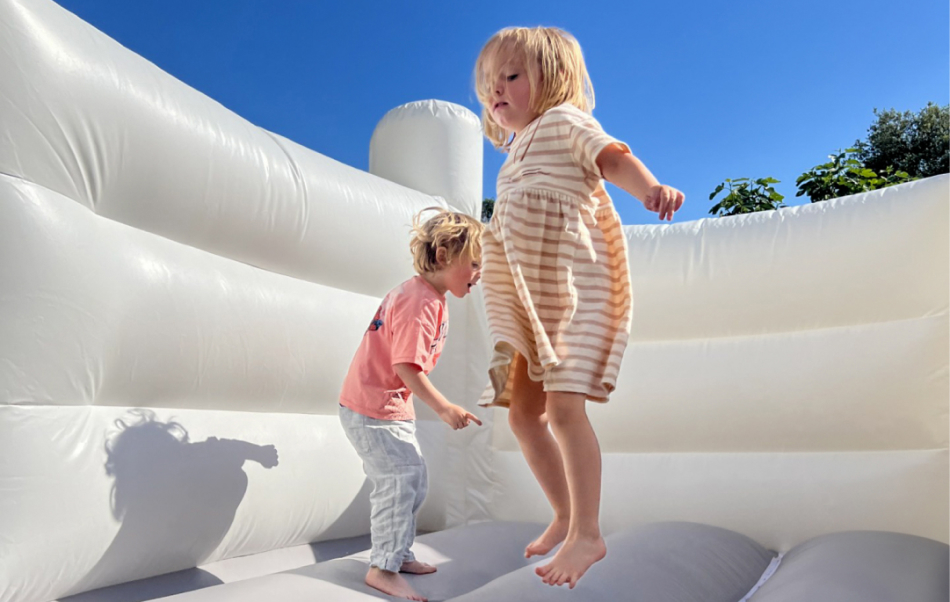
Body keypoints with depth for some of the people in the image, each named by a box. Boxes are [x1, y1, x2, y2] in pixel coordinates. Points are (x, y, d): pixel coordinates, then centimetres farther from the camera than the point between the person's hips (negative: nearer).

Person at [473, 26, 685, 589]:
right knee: (524, 413, 8)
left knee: (564, 406, -16)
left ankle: (587, 533, -3)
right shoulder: (516, 155, 23)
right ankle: (566, 515, 23)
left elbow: (612, 156, -21)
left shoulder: (564, 121, -1)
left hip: (572, 288, -9)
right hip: (530, 300, 9)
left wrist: (650, 187, -40)